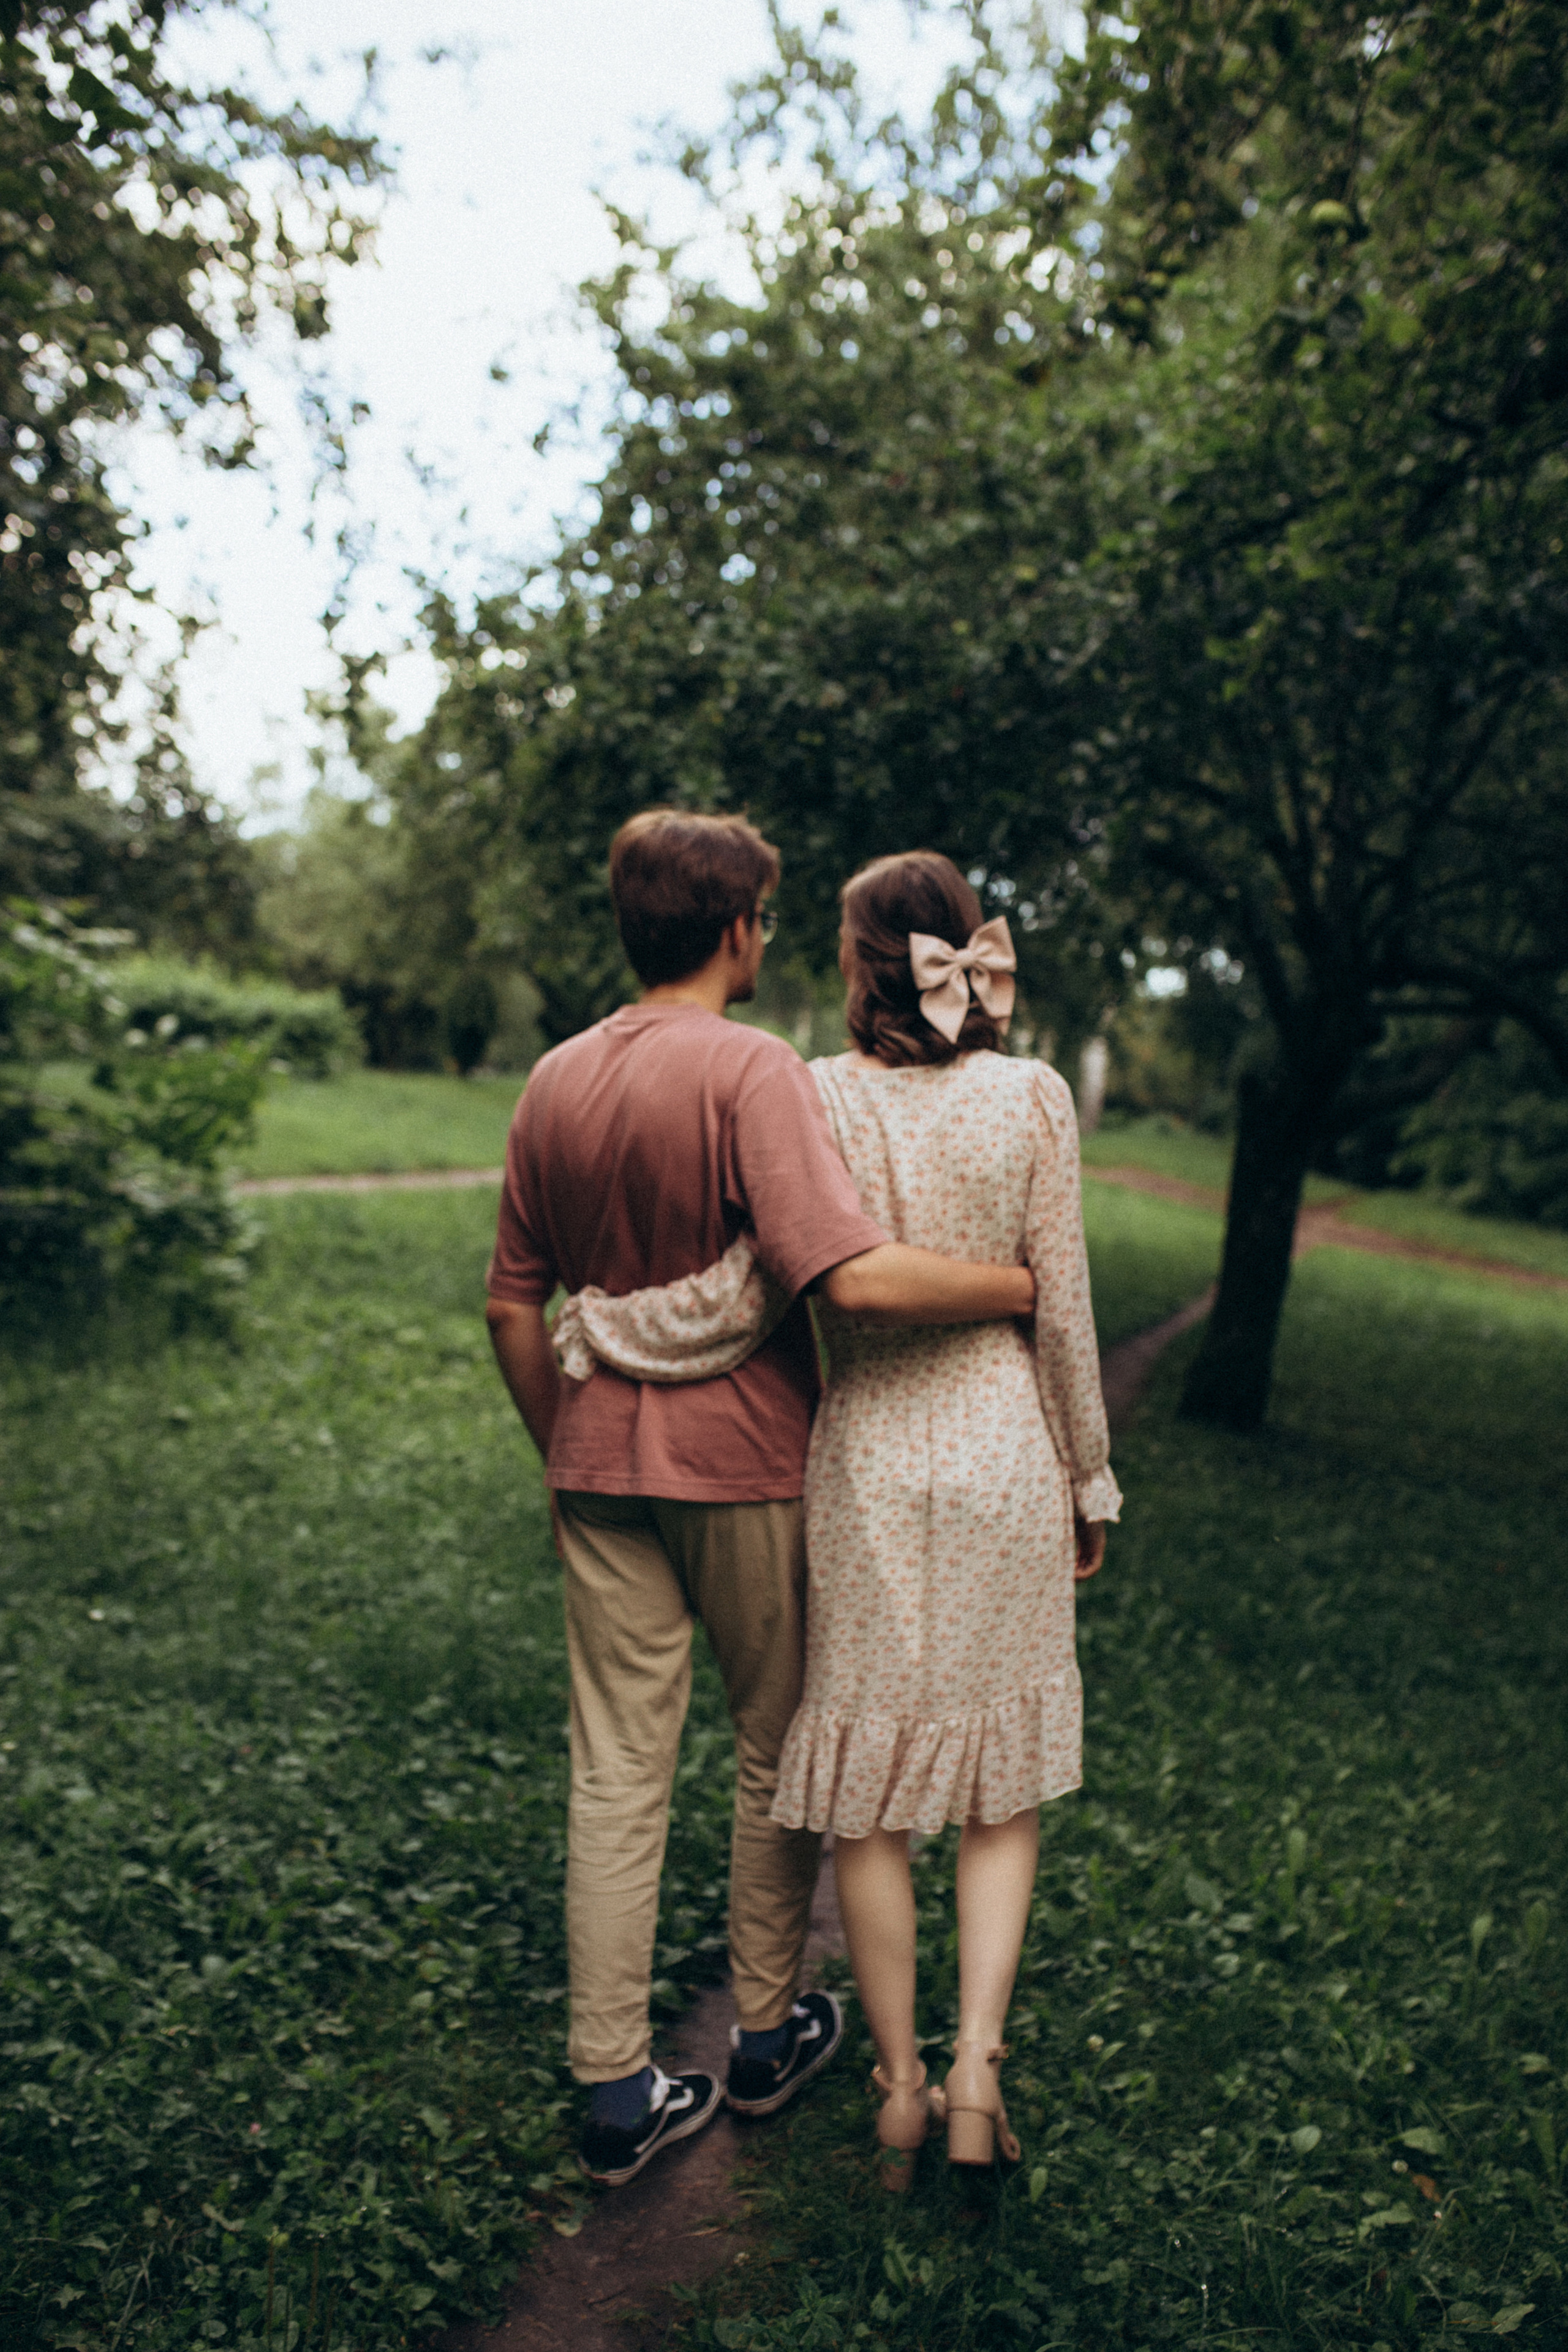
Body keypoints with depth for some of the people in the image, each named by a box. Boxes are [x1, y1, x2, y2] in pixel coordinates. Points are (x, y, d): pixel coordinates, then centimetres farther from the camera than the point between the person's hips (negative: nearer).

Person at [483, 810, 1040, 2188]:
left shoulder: (555, 1081, 3)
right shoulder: (753, 1071, -17)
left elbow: (515, 1309, 8)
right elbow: (857, 1279, -29)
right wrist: (1029, 1286, -15)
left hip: (603, 1469, 5)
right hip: (746, 1467, -5)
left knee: (618, 1774, 11)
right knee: (777, 1752, 16)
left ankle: (616, 2091, 21)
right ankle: (768, 2037, 33)